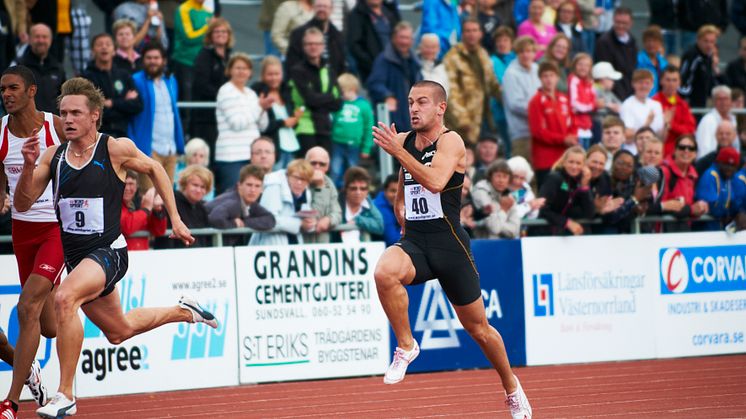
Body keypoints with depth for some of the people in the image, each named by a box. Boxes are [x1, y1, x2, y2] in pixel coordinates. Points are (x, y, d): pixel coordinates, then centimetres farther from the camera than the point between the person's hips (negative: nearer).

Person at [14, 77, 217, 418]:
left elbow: (154, 169, 9)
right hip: (75, 256, 6)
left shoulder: (116, 149, -10)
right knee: (118, 331, 23)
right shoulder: (53, 156, 1)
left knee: (64, 298, -34)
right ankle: (183, 311, 52)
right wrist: (28, 166, -18)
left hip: (108, 251, -6)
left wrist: (175, 219, 9)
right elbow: (22, 204, -1)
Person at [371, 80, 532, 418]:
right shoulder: (405, 141, 10)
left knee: (477, 327, 7)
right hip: (414, 242, 4)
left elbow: (435, 182, -28)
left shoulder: (450, 141, -8)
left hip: (449, 244, -4)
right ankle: (405, 346, -14)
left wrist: (398, 152, -29)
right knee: (384, 272, -32)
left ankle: (512, 389, 30)